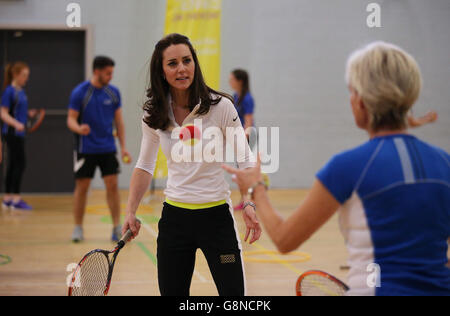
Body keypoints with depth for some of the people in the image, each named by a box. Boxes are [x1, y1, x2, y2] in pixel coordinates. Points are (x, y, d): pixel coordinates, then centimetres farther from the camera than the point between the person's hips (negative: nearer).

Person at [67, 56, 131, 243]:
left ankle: (117, 228, 3)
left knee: (112, 185, -2)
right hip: (86, 149, -3)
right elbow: (71, 119, -8)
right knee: (82, 187, 2)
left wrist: (123, 147, 4)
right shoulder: (79, 92, -9)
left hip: (108, 148, 3)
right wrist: (78, 128, -31)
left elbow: (118, 121, 9)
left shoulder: (113, 92, 3)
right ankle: (78, 228, 14)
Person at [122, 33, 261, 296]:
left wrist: (249, 205, -18)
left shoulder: (221, 107, -10)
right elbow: (145, 166, 14)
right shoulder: (154, 115, 1)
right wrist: (131, 212, 7)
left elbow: (245, 159, -4)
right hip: (174, 217, 3)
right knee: (171, 293, 6)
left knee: (233, 293, -6)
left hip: (216, 215, -3)